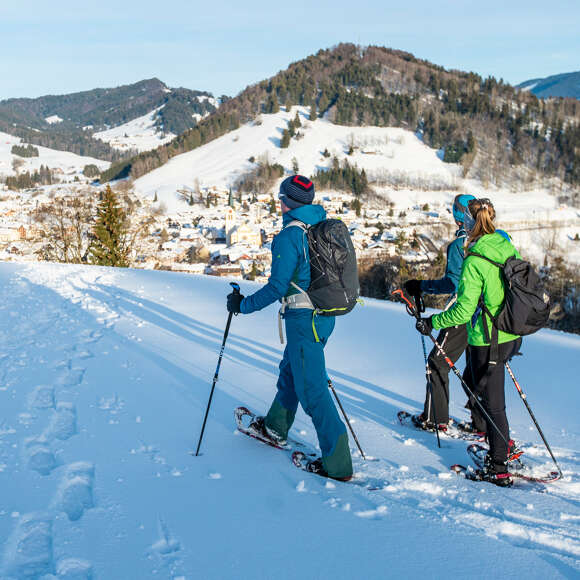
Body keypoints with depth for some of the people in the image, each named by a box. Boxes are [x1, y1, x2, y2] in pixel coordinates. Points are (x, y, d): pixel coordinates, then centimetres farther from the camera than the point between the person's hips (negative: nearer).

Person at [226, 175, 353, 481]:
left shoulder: (289, 237, -17)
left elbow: (278, 287, -20)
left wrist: (243, 304, -8)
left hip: (303, 319, -9)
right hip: (325, 315, 9)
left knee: (311, 389, -4)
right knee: (290, 370, 26)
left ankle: (337, 463, -2)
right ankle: (276, 427, 46)